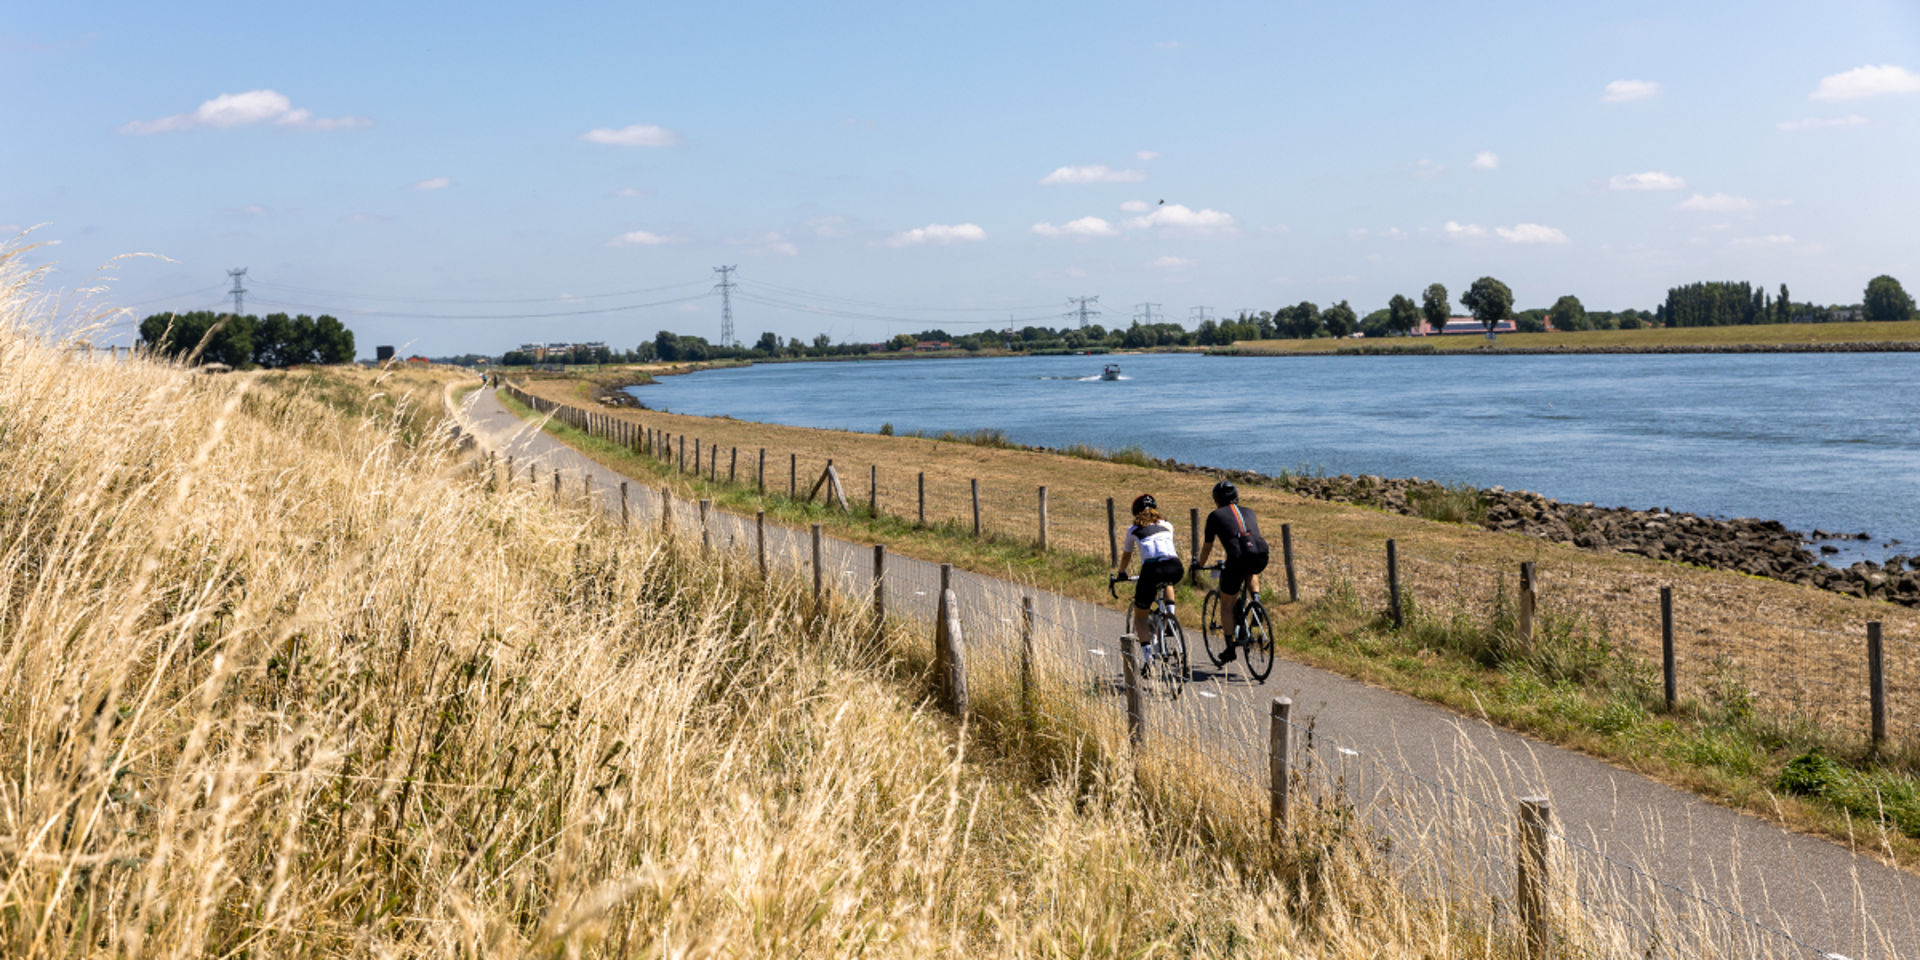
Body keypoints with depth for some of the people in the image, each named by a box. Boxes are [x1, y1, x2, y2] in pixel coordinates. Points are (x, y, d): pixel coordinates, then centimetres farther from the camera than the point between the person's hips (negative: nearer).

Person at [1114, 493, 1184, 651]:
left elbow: (1126, 555, 35)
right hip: (1175, 569, 2)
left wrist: (1121, 573, 54)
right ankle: (1170, 609, 18)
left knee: (1140, 617, 15)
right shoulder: (1167, 526, 27)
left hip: (1151, 569, -2)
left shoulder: (1133, 530, 21)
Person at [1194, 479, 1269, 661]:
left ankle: (1230, 648, 12)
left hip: (1238, 559, -4)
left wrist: (1200, 564, 41)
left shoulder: (1215, 515, 16)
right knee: (1251, 572, 41)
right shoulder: (1248, 512, 28)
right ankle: (1256, 597, 17)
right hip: (1261, 557, 4)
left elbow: (1207, 547, 22)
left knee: (1226, 605, 14)